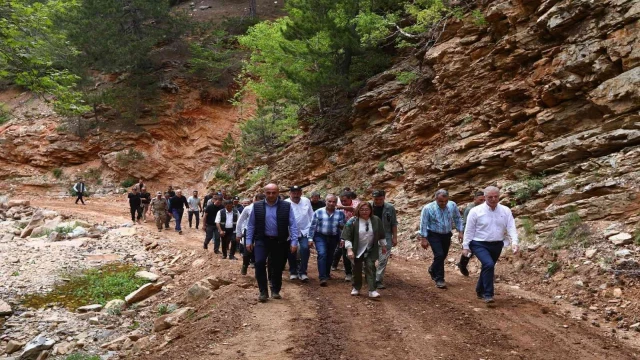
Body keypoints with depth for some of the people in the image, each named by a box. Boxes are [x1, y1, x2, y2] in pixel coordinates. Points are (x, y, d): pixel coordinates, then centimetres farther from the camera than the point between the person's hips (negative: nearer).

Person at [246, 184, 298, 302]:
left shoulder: (286, 206, -4)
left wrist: (294, 242, -9)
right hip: (262, 240, 0)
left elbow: (292, 225, -3)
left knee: (277, 267, 8)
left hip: (279, 241, 0)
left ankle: (275, 291, 27)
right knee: (259, 263, -14)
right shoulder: (257, 206, 0)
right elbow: (251, 225, 5)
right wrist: (249, 240, 1)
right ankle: (263, 292, -2)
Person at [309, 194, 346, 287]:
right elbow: (313, 226, -3)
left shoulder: (340, 213, -3)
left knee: (329, 257, 15)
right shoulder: (318, 212, -6)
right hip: (320, 237, -3)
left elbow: (344, 227, 2)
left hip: (333, 238, 3)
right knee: (322, 254, -19)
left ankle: (326, 275, 35)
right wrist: (310, 238, -5)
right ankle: (322, 278, -20)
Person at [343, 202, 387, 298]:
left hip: (371, 251, 1)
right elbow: (347, 237, -14)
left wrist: (383, 246, 13)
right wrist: (349, 249, -20)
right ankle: (356, 288, 26)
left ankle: (372, 290, -5)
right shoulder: (352, 221, -13)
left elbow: (381, 235, 8)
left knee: (371, 268, -6)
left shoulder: (376, 220, -4)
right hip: (357, 250, -1)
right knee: (357, 269, 9)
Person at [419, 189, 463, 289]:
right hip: (434, 235, -4)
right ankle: (439, 279, -4)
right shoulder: (428, 208, -17)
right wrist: (424, 239, -12)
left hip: (447, 235, 5)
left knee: (443, 256, 14)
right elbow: (423, 224, -12)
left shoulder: (452, 205, -8)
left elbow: (457, 219, 6)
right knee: (439, 255, -17)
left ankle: (432, 270, 43)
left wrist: (460, 231, 2)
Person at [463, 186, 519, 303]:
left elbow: (511, 227, -7)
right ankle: (488, 294, -14)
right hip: (480, 244, -4)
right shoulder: (476, 211, -9)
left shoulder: (506, 211, -1)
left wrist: (514, 242, -24)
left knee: (488, 267, 16)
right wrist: (465, 246, -5)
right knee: (488, 264, -24)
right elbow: (469, 230, -5)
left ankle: (480, 291, 38)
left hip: (497, 245, 4)